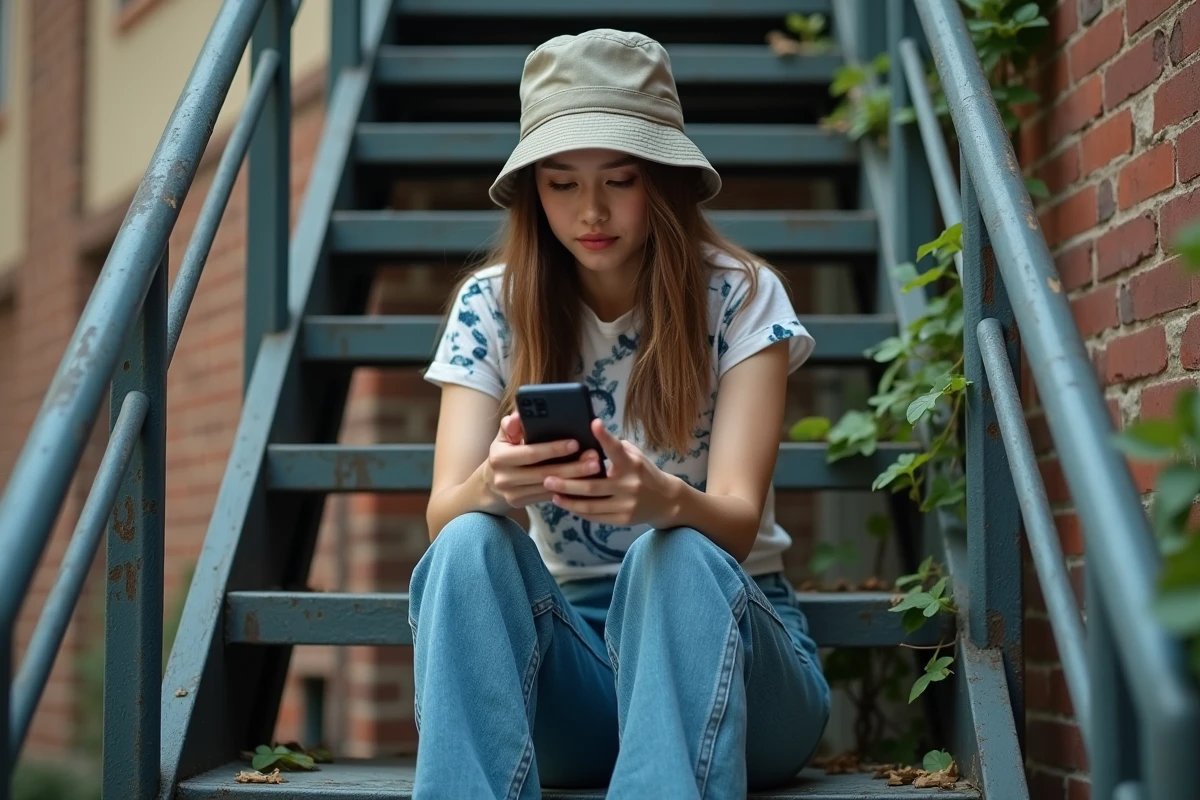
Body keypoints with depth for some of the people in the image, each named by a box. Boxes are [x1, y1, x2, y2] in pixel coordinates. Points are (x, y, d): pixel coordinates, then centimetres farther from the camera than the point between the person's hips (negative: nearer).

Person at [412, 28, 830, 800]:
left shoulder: (740, 297, -6)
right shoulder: (493, 306, 0)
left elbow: (738, 522, -17)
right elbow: (444, 514, -12)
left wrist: (665, 499, -42)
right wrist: (494, 485, -38)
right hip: (572, 662, 2)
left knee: (672, 558, -35)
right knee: (471, 547, -29)